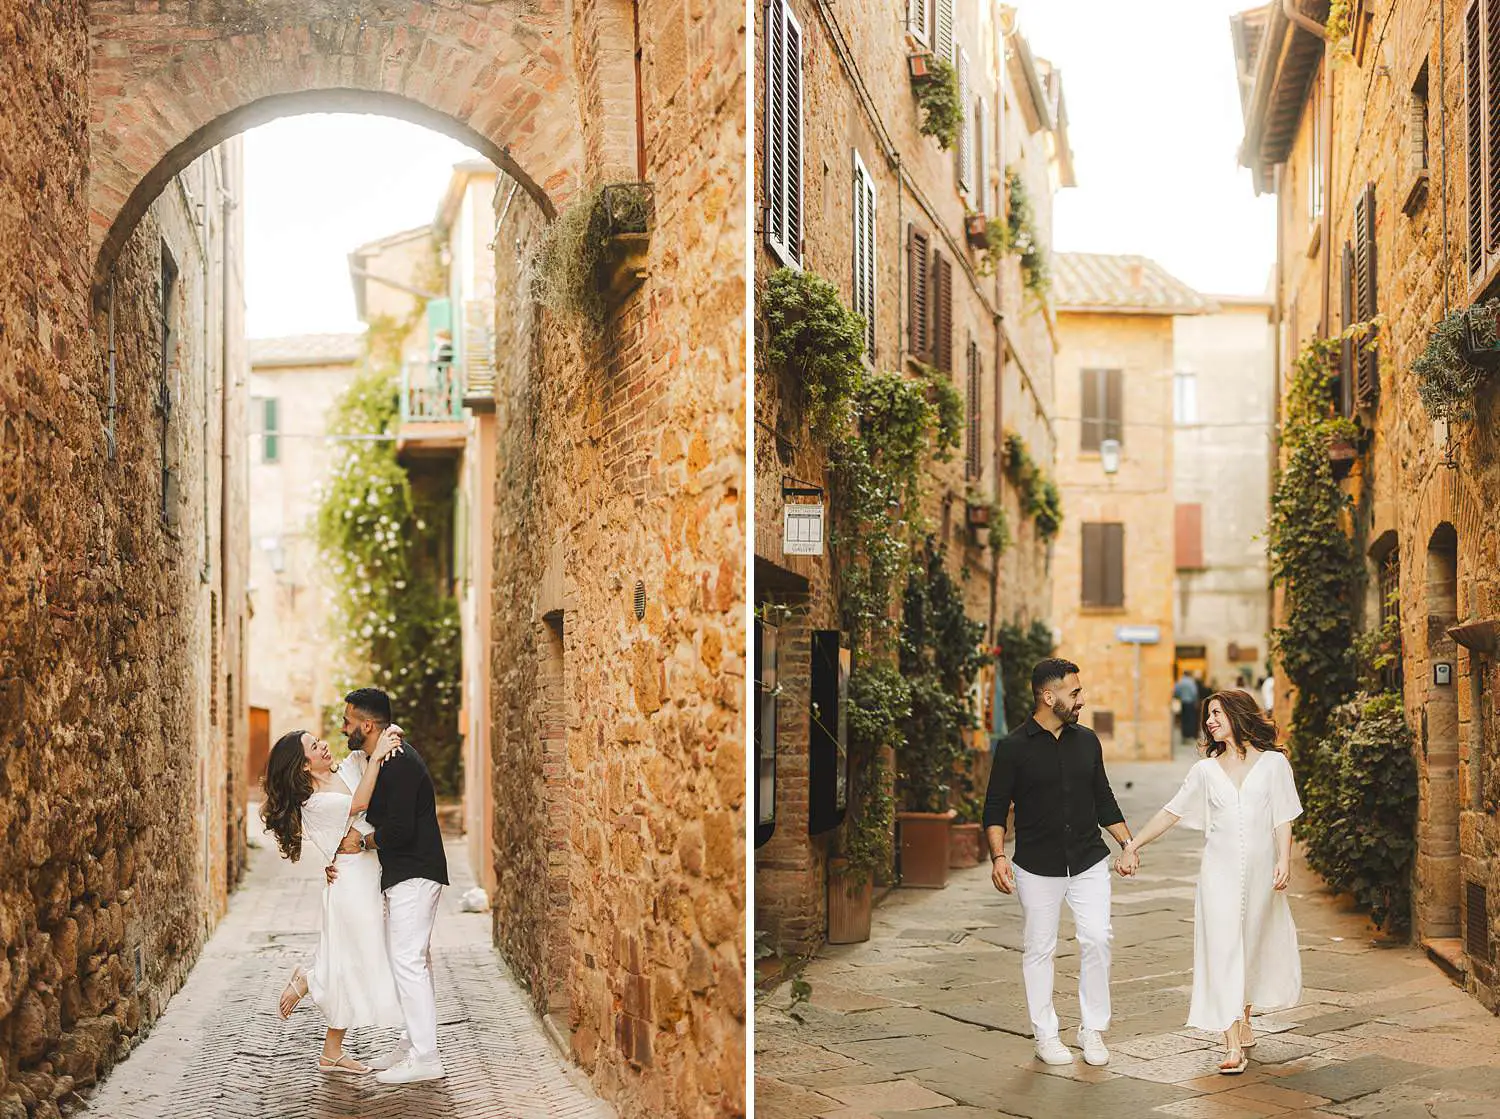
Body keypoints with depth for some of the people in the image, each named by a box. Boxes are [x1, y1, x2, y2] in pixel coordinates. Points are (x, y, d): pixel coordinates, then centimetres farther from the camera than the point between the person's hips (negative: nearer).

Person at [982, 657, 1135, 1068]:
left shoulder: (1087, 741, 8)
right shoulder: (1014, 747, -6)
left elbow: (1103, 800, 17)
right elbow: (995, 809, -5)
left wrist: (1128, 842, 8)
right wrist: (998, 856, -17)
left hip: (1089, 863, 3)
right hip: (1037, 868, -3)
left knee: (1097, 939, -6)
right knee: (1039, 949, 5)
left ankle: (1093, 1029, 9)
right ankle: (1045, 1034, 18)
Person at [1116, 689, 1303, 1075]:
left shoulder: (1273, 763, 3)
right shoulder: (1205, 770, 9)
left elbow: (1283, 819, 1)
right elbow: (1171, 812, 12)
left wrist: (1284, 861, -11)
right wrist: (1133, 845, 10)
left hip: (1260, 871, 0)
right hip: (1219, 870, 1)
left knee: (1254, 945, 8)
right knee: (1222, 948, -8)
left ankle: (1243, 1019, 32)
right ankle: (1232, 1045, -11)